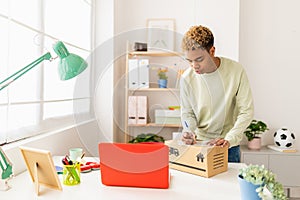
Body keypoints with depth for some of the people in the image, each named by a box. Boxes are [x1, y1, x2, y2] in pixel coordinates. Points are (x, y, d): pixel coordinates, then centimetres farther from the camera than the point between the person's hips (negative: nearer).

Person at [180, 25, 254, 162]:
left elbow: (246, 111, -11)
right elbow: (187, 113, 1)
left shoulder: (236, 70, -15)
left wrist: (229, 139, -22)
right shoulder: (187, 78, -12)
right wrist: (188, 131, -19)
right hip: (198, 144, 1)